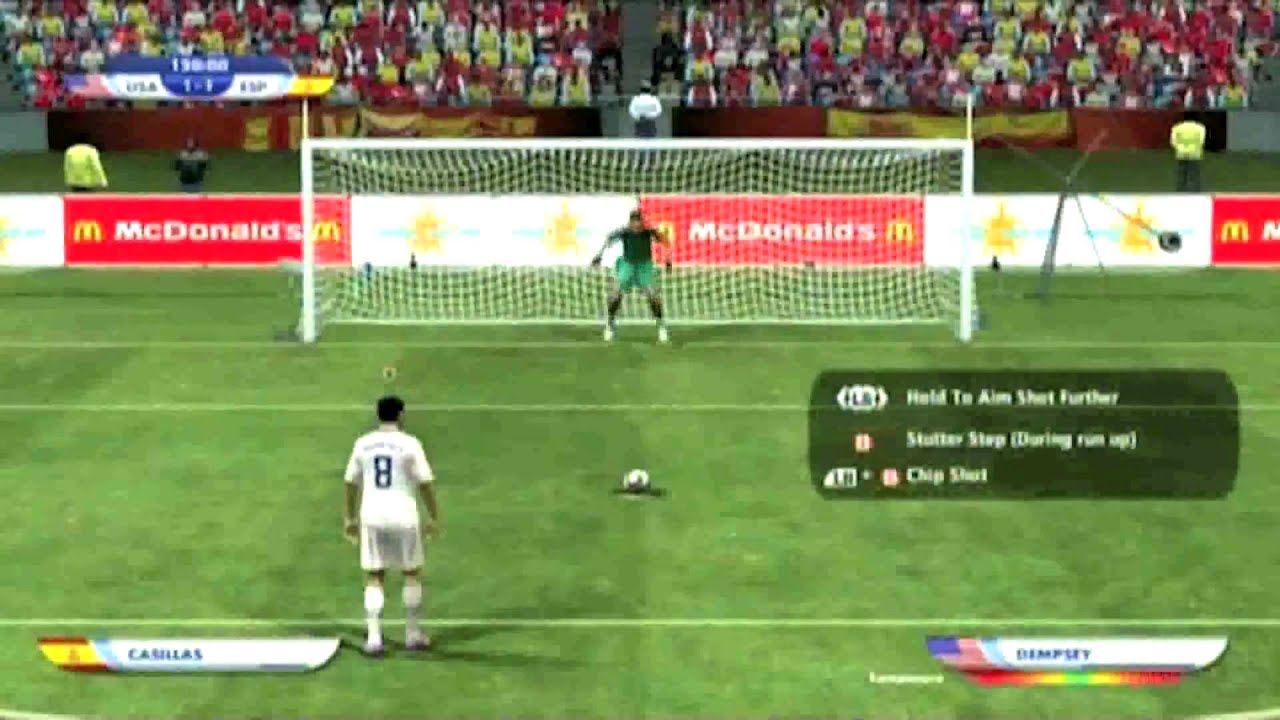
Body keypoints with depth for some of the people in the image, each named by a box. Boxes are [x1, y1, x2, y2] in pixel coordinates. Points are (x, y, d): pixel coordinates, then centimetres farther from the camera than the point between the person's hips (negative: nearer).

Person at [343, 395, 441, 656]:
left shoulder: (362, 444, 4)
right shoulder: (410, 444, -6)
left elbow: (351, 483, 9)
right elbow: (426, 483, -6)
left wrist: (349, 518, 18)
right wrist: (434, 517, 3)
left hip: (371, 517, 2)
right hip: (403, 515, -2)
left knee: (374, 578, 7)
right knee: (412, 574, 14)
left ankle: (374, 637, -2)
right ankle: (412, 634, 19)